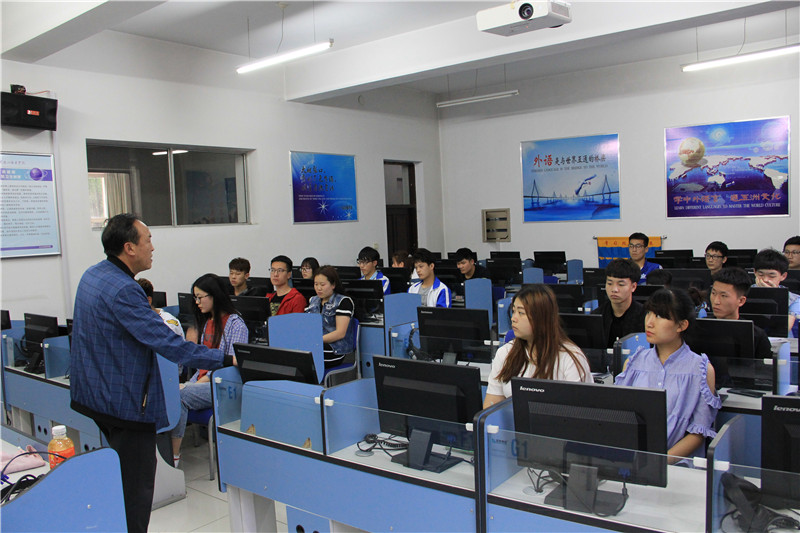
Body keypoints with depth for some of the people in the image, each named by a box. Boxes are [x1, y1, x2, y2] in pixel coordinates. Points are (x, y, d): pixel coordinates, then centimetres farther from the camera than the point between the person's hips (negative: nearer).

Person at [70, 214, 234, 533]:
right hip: (124, 402, -10)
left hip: (91, 395, 10)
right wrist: (226, 360, -26)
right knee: (136, 485, 1)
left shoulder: (92, 275, 6)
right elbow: (167, 344, -29)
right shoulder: (122, 290, -26)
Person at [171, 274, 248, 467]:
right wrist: (190, 383, 4)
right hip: (203, 381, 7)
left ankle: (174, 454, -17)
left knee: (179, 395, -26)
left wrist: (203, 381, -16)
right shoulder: (207, 322, 19)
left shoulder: (235, 323, -7)